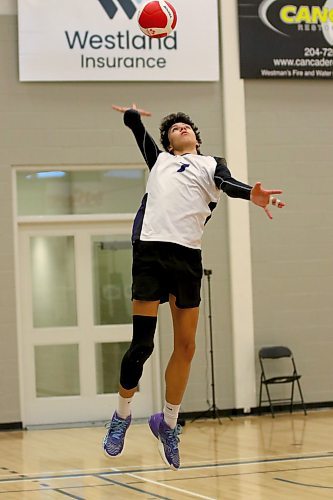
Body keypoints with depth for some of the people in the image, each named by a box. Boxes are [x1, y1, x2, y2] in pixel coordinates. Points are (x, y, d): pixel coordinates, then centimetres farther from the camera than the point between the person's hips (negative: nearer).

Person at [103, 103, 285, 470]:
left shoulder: (211, 164, 19)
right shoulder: (159, 160, 22)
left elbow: (227, 183, -2)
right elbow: (134, 122, 28)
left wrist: (252, 195, -23)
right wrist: (132, 114, 50)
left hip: (188, 256, 1)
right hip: (150, 251, -1)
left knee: (185, 346, 2)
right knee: (142, 342, -6)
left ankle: (168, 425, 18)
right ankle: (122, 416, 13)